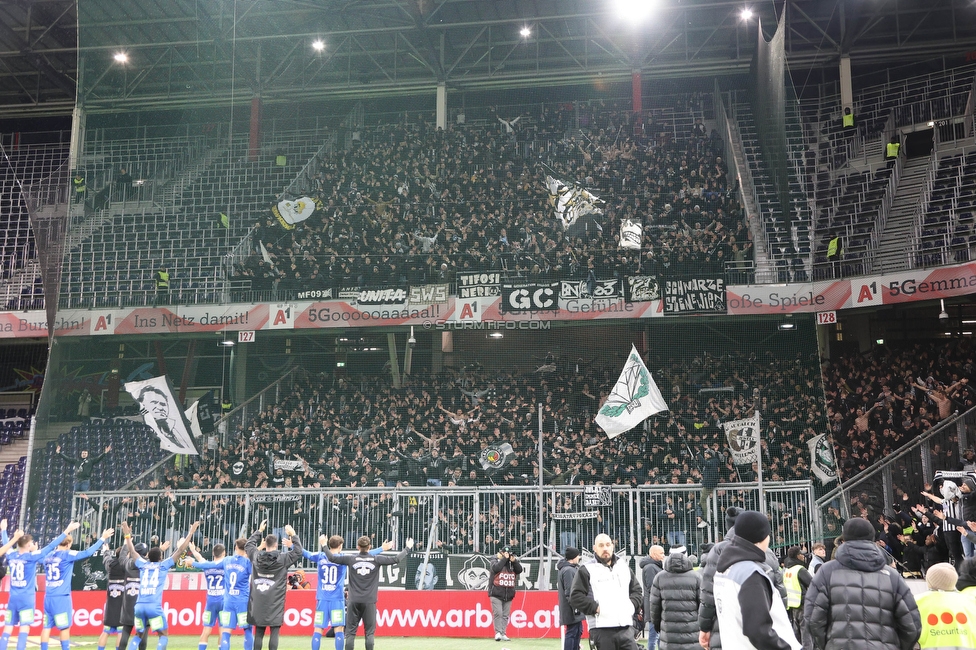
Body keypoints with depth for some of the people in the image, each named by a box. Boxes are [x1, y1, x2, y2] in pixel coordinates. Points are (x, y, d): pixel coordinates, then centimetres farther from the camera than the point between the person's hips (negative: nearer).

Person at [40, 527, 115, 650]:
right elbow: (87, 553, -12)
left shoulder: (48, 557, 11)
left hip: (48, 597, 6)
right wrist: (102, 538, -7)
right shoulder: (67, 555, -8)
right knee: (65, 627, 0)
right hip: (61, 597, -6)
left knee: (46, 627, 5)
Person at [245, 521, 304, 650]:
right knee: (274, 632, -2)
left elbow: (248, 544, 22)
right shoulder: (282, 558, -6)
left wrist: (259, 531, 28)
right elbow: (298, 552, 3)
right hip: (275, 603, -3)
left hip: (258, 602, 3)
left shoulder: (256, 556, 3)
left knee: (258, 633, 7)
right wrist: (293, 535, 7)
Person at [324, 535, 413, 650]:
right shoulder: (376, 559, -2)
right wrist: (407, 548, 13)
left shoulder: (351, 559, -1)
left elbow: (332, 558, 3)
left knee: (350, 632, 5)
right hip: (369, 601, 0)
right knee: (369, 632, 5)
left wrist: (324, 546, 17)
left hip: (354, 601, 1)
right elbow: (396, 559, 0)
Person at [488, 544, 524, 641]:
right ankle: (498, 633, -9)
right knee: (497, 613, -11)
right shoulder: (496, 561, 1)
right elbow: (496, 568, -19)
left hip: (509, 595, 4)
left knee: (505, 615, 6)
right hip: (496, 593, -4)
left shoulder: (513, 562, 12)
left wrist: (514, 561, -14)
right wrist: (505, 558, -16)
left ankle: (503, 634, 10)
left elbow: (519, 570, -1)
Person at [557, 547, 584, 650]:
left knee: (578, 631, 17)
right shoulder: (568, 570, -18)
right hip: (572, 610, -11)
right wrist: (575, 607, -21)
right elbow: (569, 591, -22)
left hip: (575, 611, 11)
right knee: (572, 633, -8)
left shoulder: (572, 569, 16)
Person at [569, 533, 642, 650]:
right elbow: (575, 597, -4)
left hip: (626, 627, 4)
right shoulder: (586, 570, 1)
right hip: (601, 629, -4)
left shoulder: (624, 567, 18)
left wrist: (632, 605, 8)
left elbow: (637, 590, 26)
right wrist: (595, 608, -12)